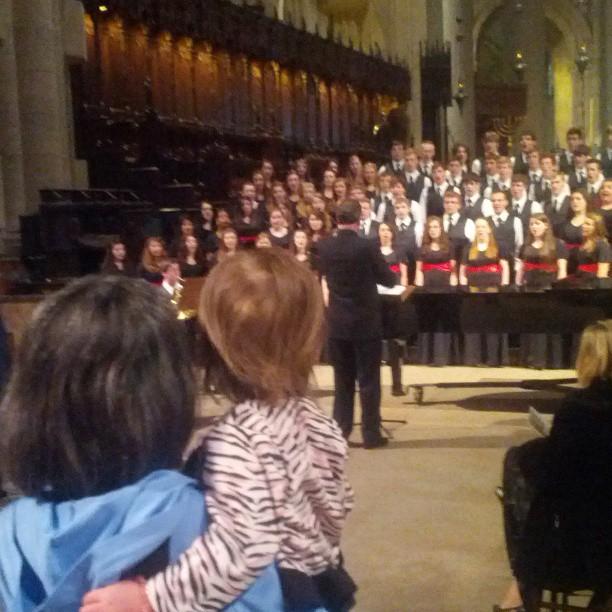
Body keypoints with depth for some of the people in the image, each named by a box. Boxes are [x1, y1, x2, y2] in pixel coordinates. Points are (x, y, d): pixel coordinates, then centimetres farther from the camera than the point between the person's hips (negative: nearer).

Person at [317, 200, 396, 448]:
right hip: (366, 321, -4)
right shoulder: (368, 246, -15)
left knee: (342, 379, 14)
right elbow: (388, 280, -6)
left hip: (337, 322, 4)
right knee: (369, 380, 4)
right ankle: (371, 434, 8)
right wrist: (386, 273, 15)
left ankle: (340, 430, 17)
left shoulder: (324, 247, -3)